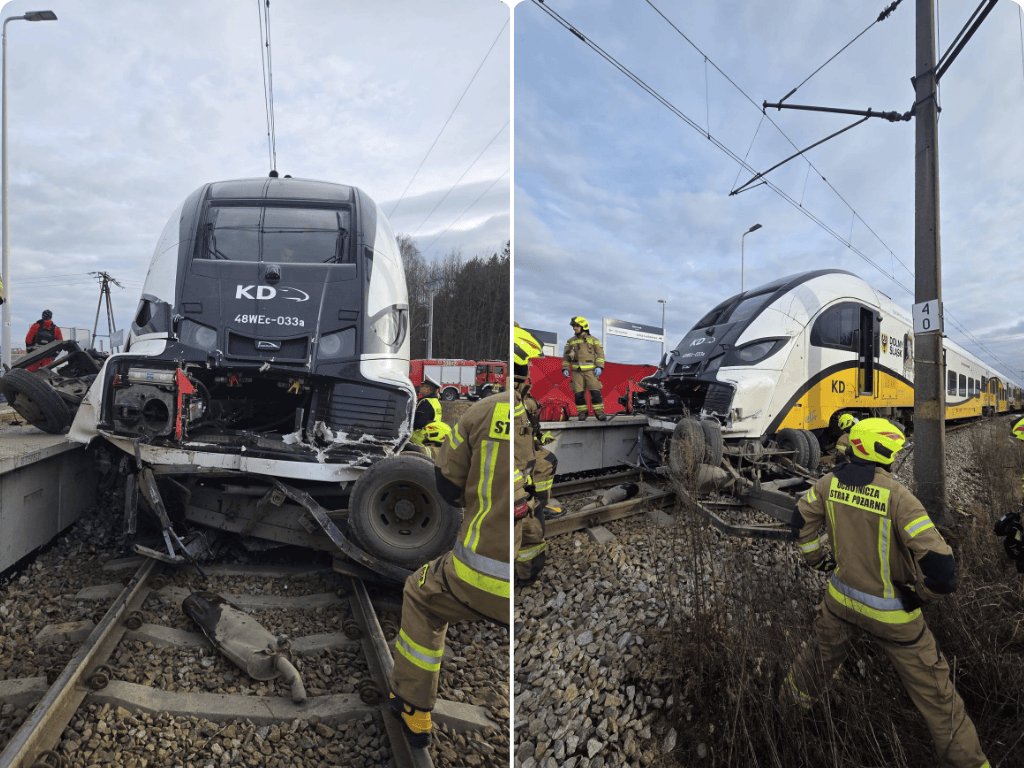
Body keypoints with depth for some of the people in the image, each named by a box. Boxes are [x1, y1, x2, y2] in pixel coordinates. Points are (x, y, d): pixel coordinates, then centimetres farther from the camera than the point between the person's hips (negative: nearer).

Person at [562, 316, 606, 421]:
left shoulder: (593, 340, 10)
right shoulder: (571, 341, 16)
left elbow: (600, 353, 5)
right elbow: (566, 356, 18)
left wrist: (599, 366, -7)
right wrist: (565, 368, 8)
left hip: (590, 370, -2)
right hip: (576, 371, 2)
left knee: (595, 391, -9)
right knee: (578, 393, -2)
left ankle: (599, 411, -4)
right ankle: (582, 412, 8)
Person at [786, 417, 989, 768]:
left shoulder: (830, 482, -11)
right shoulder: (897, 496, -26)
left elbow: (803, 517, 4)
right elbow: (941, 567, -28)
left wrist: (815, 557, 19)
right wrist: (919, 592, -7)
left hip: (841, 596, 4)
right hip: (890, 609, -4)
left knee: (823, 650, 30)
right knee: (933, 688, 17)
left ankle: (800, 690, 53)